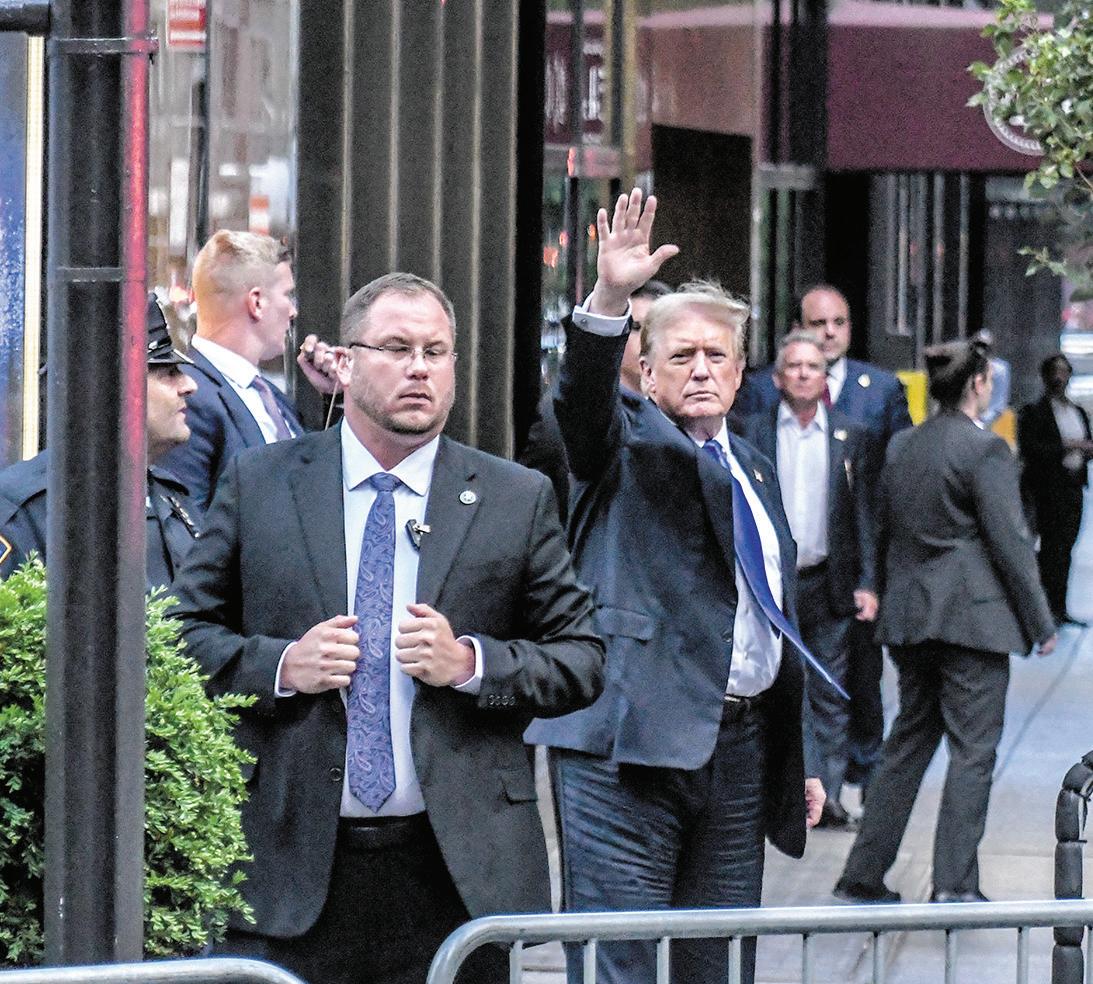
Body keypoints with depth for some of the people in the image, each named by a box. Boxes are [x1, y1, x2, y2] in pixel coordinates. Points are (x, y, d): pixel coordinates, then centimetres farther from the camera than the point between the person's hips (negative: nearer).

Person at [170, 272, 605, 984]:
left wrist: (471, 663, -10)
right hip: (290, 866, 0)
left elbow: (582, 662, 8)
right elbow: (185, 629, 10)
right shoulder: (258, 484, 7)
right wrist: (281, 665, -9)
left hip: (456, 871, 1)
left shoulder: (518, 500, 7)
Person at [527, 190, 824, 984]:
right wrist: (610, 300, -41)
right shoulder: (628, 441, 3)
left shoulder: (757, 471, 21)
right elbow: (584, 392, -21)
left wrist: (797, 761, 22)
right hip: (633, 739, -6)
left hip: (741, 748, 7)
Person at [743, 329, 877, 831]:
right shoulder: (753, 432, 3)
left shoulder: (849, 437, 7)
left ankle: (827, 796, 8)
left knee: (830, 697, 3)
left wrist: (866, 583, 1)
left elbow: (863, 513, 7)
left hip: (827, 582, 1)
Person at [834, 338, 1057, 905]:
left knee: (908, 743, 15)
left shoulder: (900, 448, 9)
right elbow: (1009, 541, -13)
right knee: (972, 751, -2)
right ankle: (954, 885, -7)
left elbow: (882, 532, 15)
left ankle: (863, 876, 16)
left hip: (910, 618, 7)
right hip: (974, 618, -7)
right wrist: (1040, 622, -6)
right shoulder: (984, 449, -12)